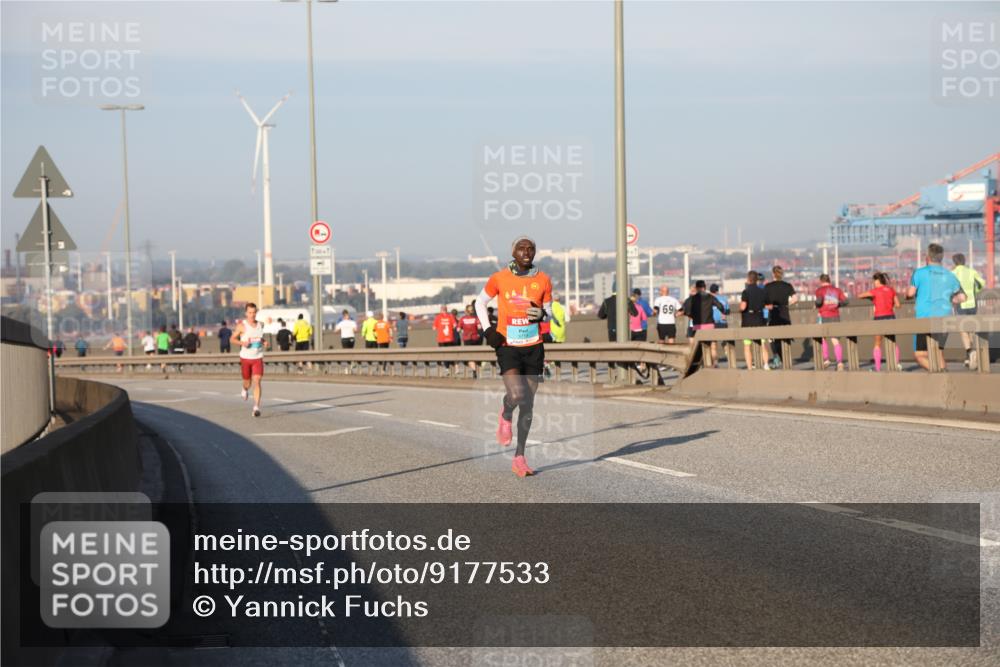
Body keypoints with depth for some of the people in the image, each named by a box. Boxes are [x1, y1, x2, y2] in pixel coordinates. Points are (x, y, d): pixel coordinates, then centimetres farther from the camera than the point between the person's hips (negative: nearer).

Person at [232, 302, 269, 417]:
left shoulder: (261, 325, 4)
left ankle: (256, 407, -18)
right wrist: (241, 343, -20)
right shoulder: (242, 326, -8)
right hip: (245, 358, -1)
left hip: (258, 358, 1)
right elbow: (233, 338, -1)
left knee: (257, 381, -14)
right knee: (247, 382, 13)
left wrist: (264, 342, 2)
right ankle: (245, 389, 52)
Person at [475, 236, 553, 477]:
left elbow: (549, 311, 14)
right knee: (517, 394, -24)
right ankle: (506, 416, 13)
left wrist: (542, 314, -11)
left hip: (533, 348, 3)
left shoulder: (543, 281, 3)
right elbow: (480, 302, 13)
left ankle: (519, 457, 14)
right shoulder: (499, 278, -2)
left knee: (528, 403, 5)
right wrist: (488, 329, 1)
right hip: (507, 346, -3)